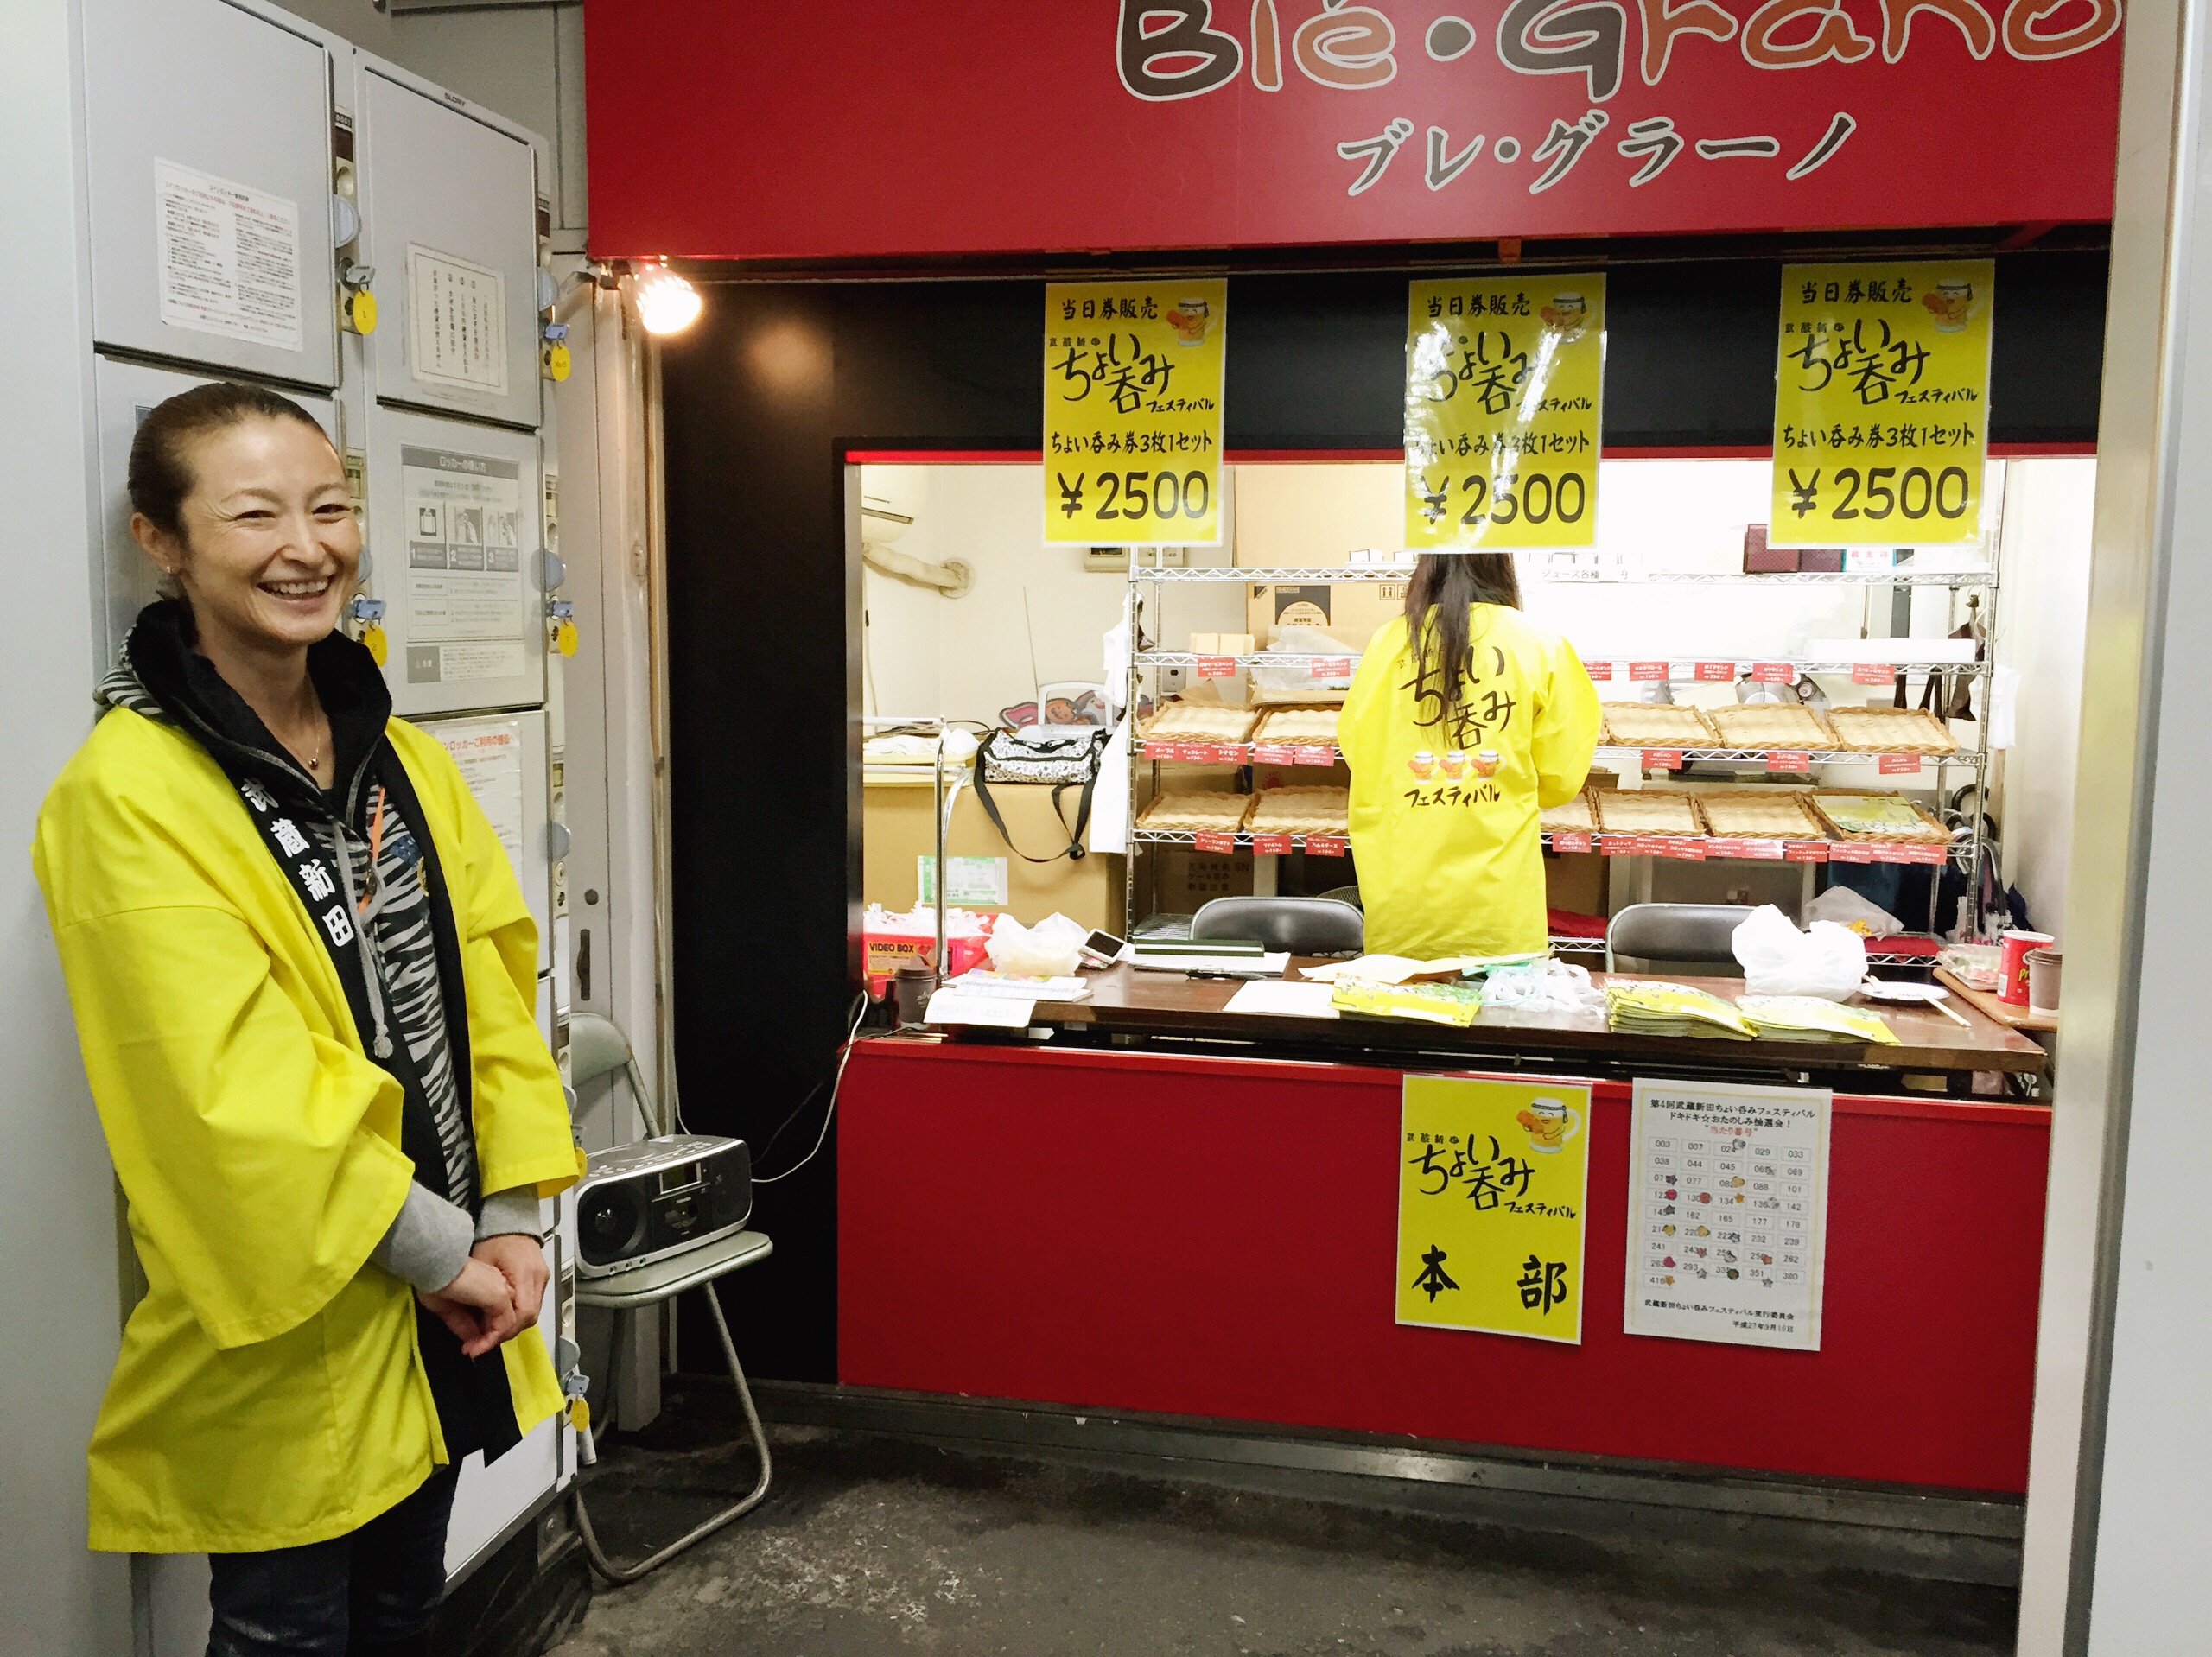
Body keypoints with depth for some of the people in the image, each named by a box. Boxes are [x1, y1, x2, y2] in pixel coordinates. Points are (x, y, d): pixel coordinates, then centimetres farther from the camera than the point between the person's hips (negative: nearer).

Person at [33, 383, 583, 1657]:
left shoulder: (404, 758, 4)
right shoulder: (130, 790, -18)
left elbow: (491, 985, 2)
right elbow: (236, 1087, -22)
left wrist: (512, 1219, -5)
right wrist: (438, 1249, -17)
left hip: (443, 1316, 6)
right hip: (286, 1325, -6)